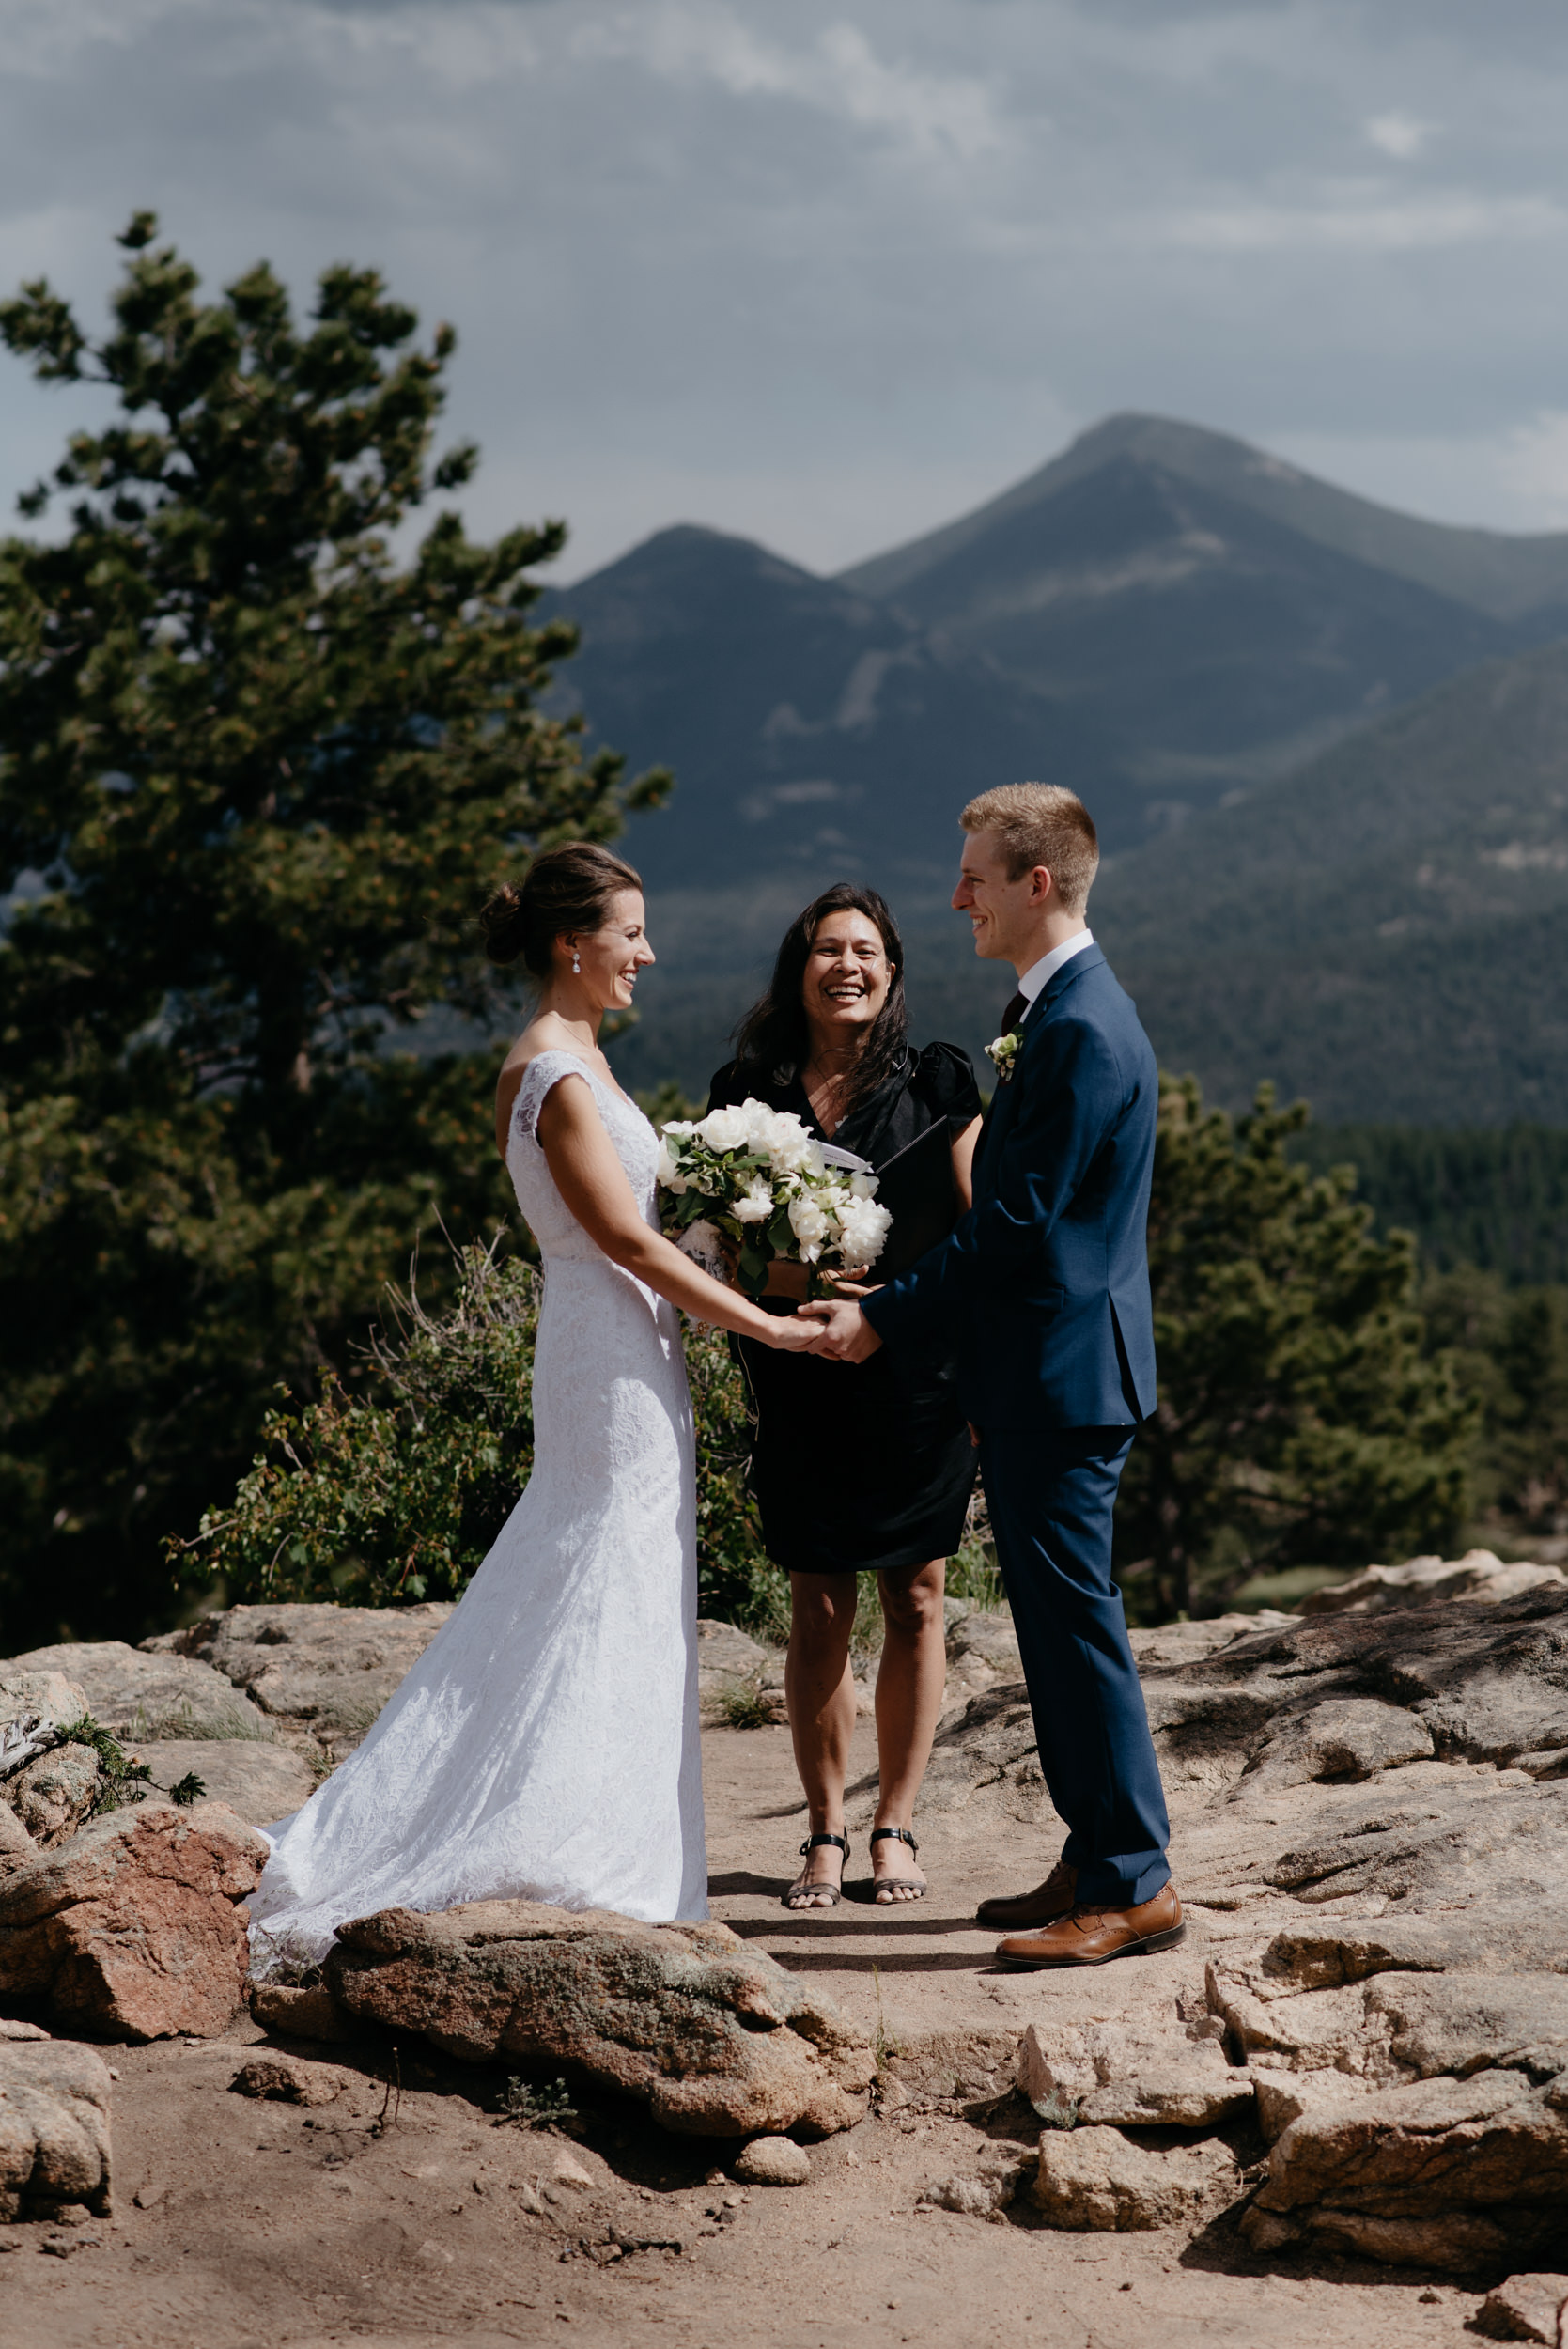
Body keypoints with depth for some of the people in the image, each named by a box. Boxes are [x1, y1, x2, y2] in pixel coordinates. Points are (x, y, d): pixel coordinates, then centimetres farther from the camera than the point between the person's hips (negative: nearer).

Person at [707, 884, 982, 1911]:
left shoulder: (937, 1082, 1)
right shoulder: (747, 1092, 5)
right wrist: (790, 1279, -11)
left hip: (918, 1374, -1)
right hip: (801, 1378, 1)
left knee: (916, 1603, 6)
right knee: (819, 1611, 4)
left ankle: (897, 1826, 17)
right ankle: (826, 1830, 15)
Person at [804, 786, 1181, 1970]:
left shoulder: (1083, 1029, -18)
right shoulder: (1055, 1010, 14)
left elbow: (1018, 1221, -20)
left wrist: (886, 1316, -13)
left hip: (1063, 1376, -10)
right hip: (1042, 1379, 10)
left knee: (1077, 1624, -5)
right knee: (1059, 1622, 15)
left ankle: (1133, 1885, 1)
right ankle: (1100, 1861, 23)